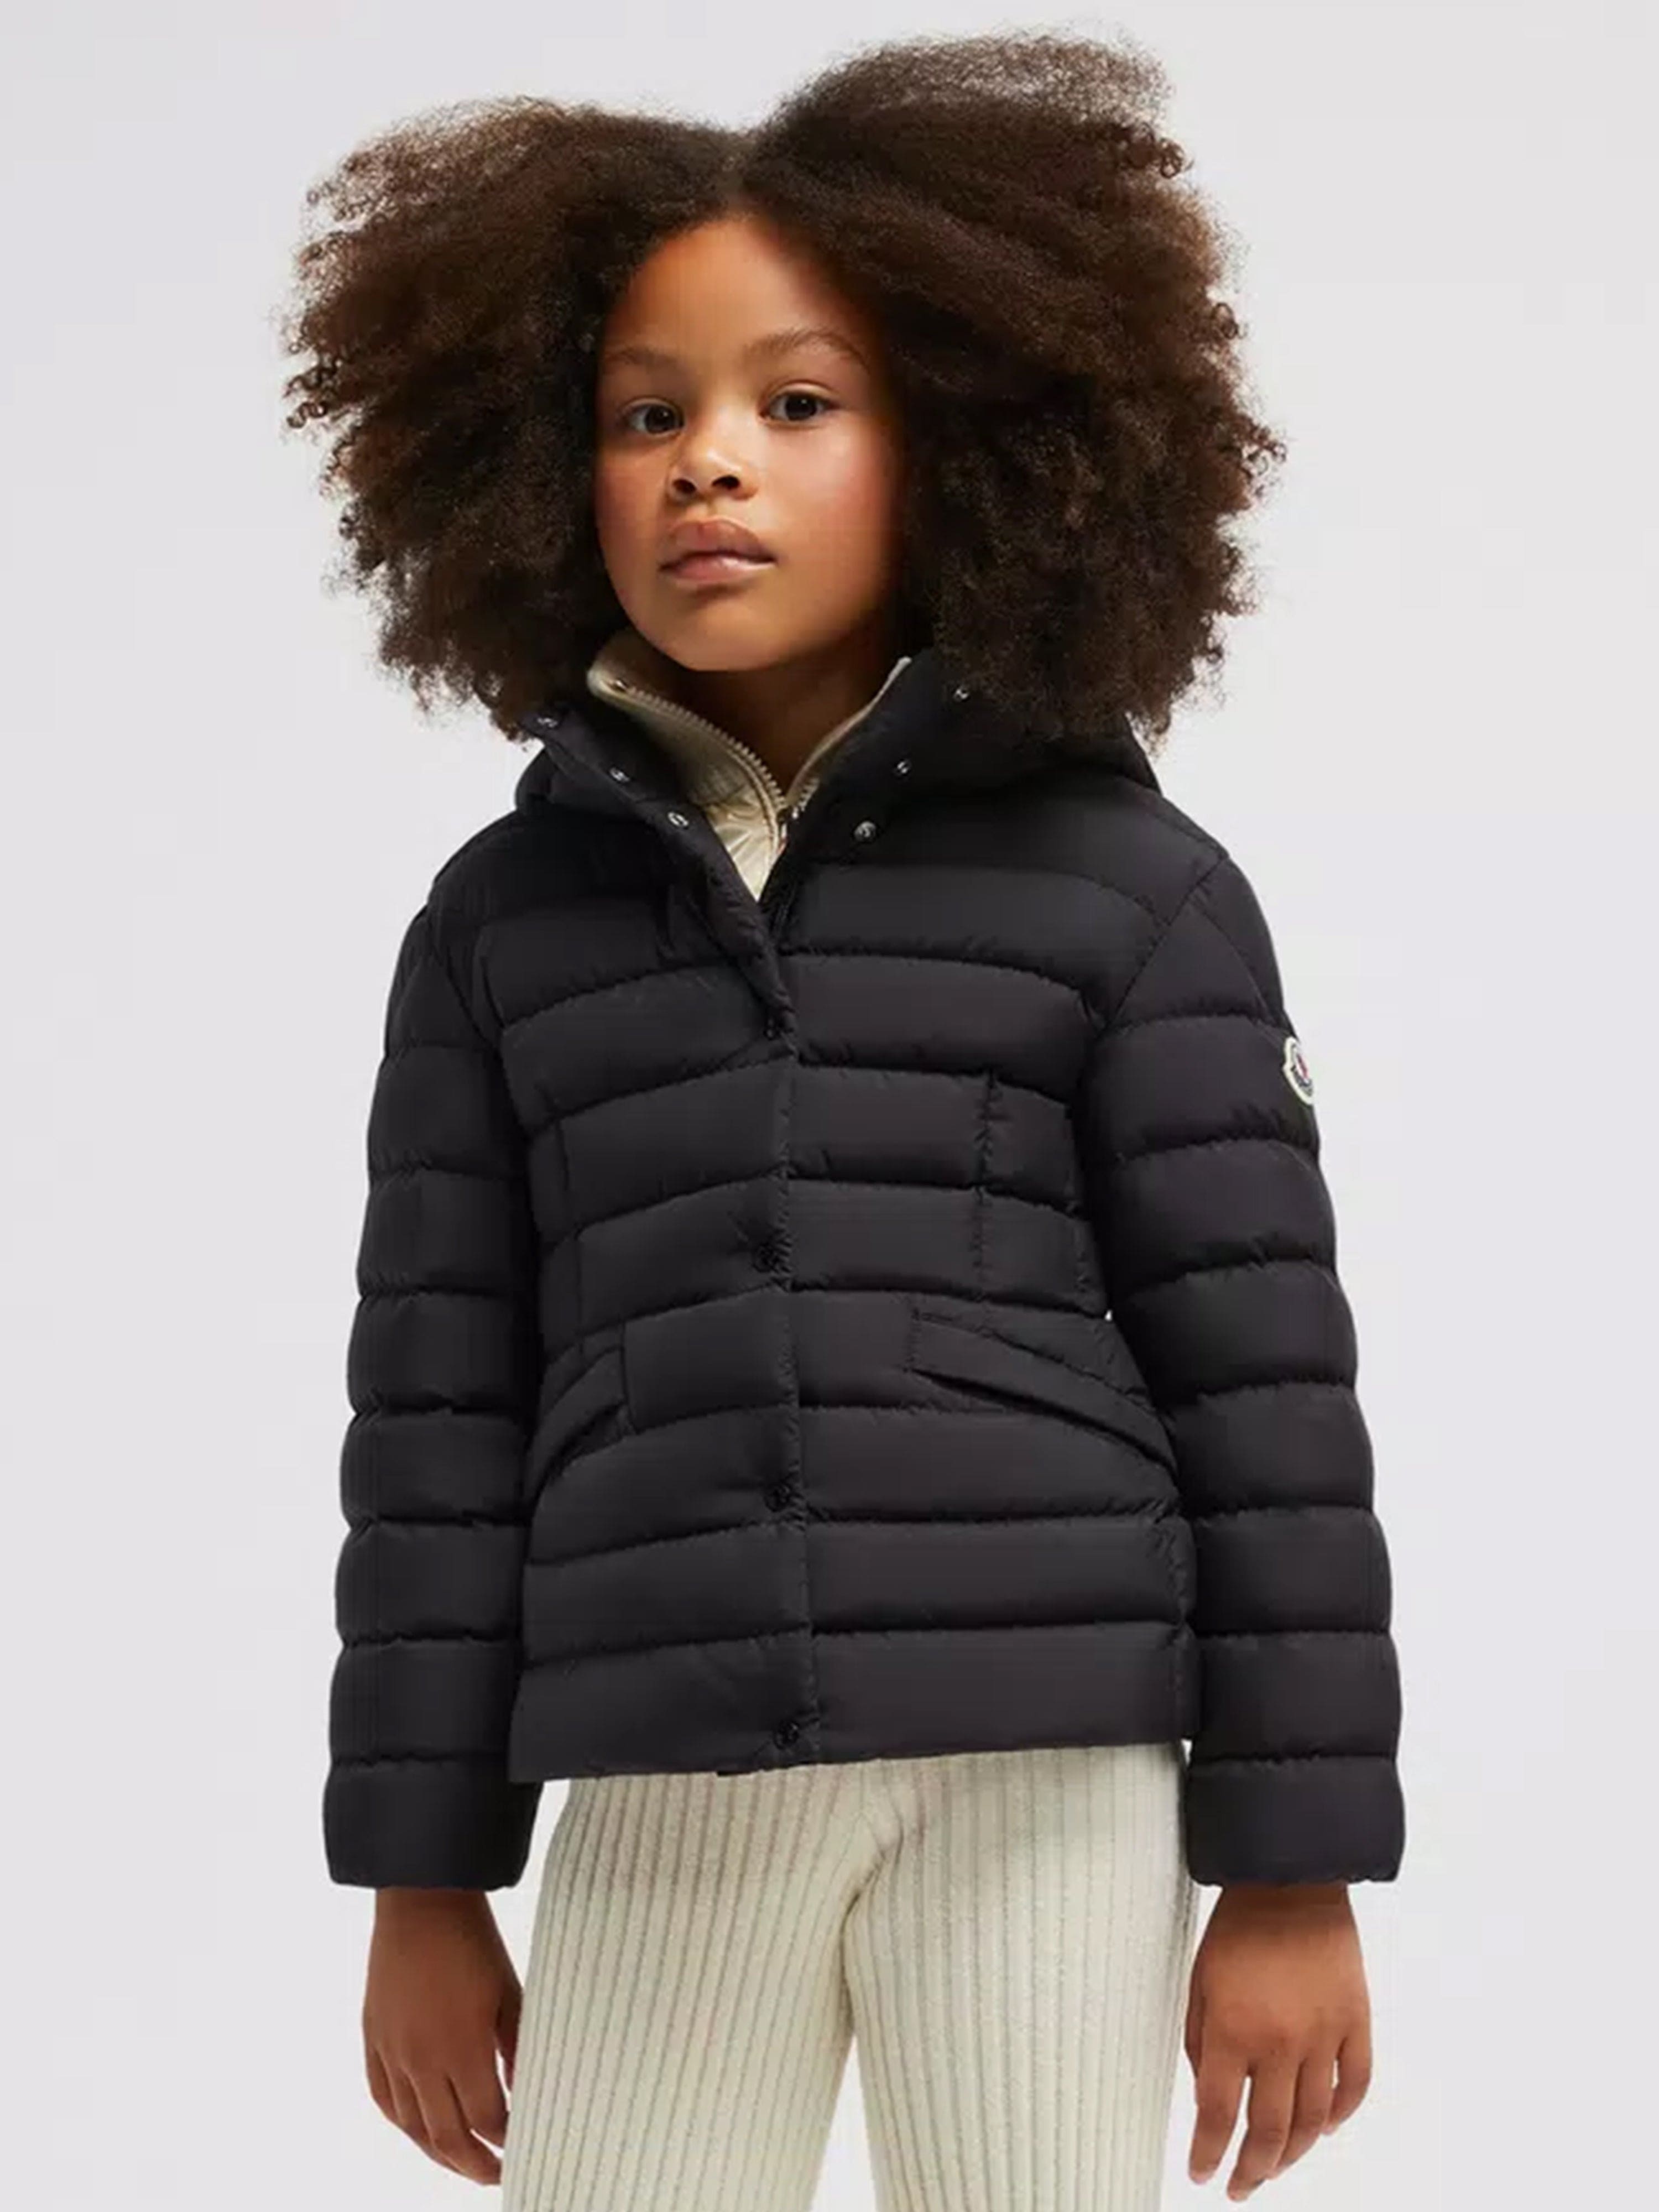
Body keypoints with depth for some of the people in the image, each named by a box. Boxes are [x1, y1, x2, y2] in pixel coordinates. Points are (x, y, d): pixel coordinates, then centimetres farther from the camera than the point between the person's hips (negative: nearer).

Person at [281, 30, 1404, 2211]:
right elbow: (440, 1408, 9)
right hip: (662, 1798, 2)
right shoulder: (507, 917, 10)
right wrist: (424, 1874, 8)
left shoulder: (1129, 887, 3)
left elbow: (1260, 1380, 1)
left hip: (1042, 1774, -2)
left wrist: (1294, 1868, -2)